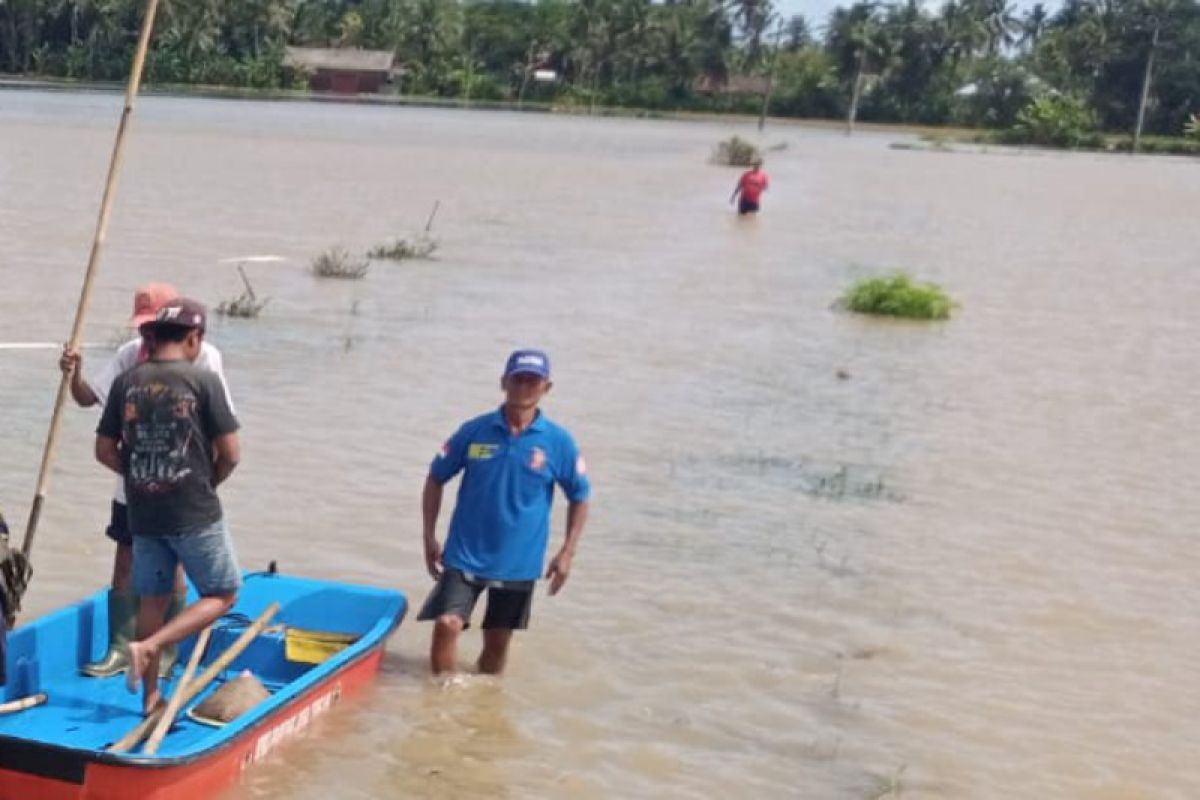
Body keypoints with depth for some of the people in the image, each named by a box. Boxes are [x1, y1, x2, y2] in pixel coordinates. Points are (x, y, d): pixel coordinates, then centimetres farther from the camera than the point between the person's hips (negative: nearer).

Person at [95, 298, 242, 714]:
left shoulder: (126, 383, 1)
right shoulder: (203, 380, -10)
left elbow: (105, 451, 5)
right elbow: (230, 453, -9)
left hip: (143, 513, 5)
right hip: (195, 513, -5)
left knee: (152, 599, 17)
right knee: (222, 595, 10)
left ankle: (151, 696, 23)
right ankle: (148, 647, -8)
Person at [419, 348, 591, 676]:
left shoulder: (559, 442, -4)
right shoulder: (475, 431, -4)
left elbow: (579, 497, 5)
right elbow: (436, 478, 6)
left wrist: (567, 553, -3)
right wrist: (429, 537, 0)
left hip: (519, 562, 1)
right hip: (465, 554, -1)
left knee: (497, 642, 11)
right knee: (446, 625, -15)